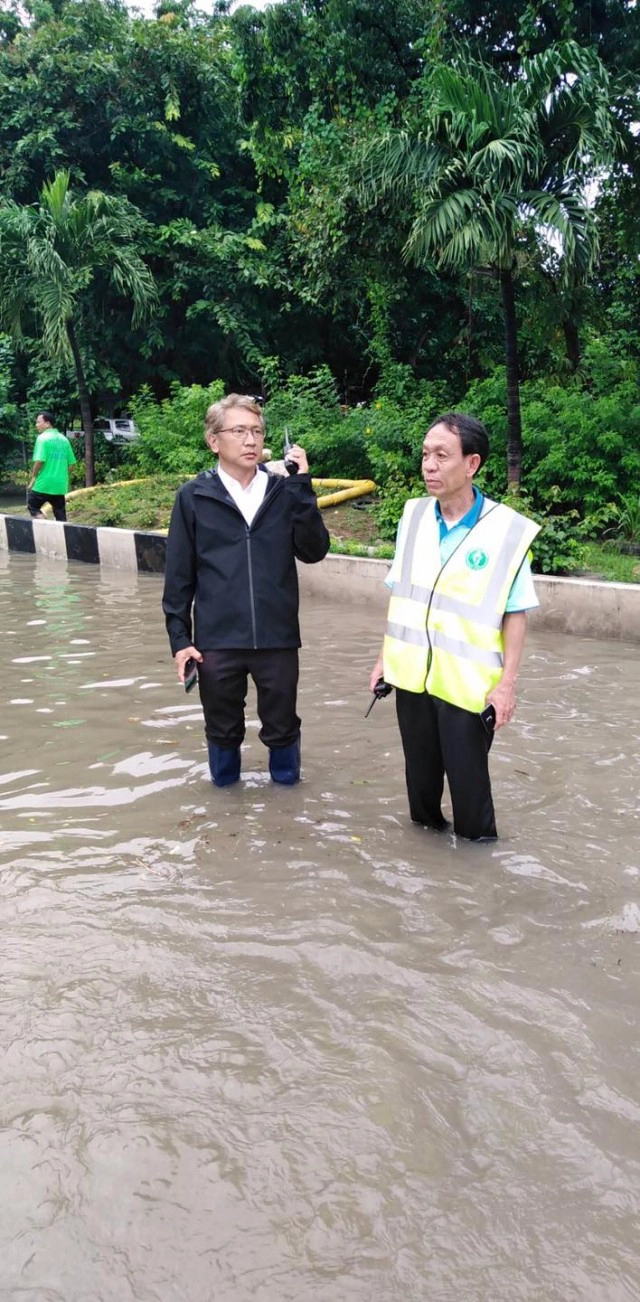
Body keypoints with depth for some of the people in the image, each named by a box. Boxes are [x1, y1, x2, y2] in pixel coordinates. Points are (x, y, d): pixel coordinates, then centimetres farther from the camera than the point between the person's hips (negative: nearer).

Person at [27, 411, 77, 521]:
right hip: (60, 484, 6)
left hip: (44, 483, -6)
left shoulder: (43, 438, -10)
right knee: (61, 516, 10)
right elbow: (71, 463, 11)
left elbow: (39, 461, -18)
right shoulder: (64, 439, 10)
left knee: (33, 508, 10)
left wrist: (33, 477, -6)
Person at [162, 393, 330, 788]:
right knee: (223, 730, 14)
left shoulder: (284, 491, 2)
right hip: (217, 640, 0)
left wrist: (302, 487, -13)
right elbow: (179, 575, 2)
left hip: (278, 638, 1)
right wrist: (179, 637, -2)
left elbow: (313, 551, -8)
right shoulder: (194, 497, 0)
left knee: (283, 728, 12)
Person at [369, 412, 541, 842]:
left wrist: (508, 682, -12)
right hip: (412, 674, 4)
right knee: (420, 769, 16)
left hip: (469, 683, -4)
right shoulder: (413, 516, 1)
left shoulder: (509, 531, -13)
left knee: (467, 775, 6)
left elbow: (516, 613, -9)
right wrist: (385, 656, 10)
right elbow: (400, 594, 9)